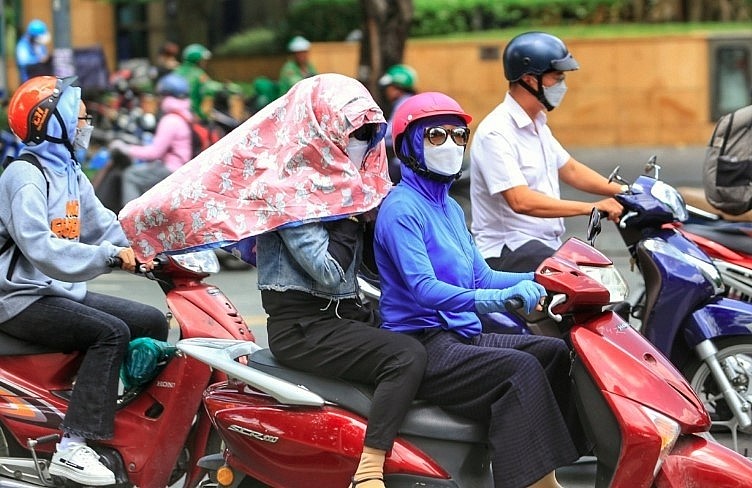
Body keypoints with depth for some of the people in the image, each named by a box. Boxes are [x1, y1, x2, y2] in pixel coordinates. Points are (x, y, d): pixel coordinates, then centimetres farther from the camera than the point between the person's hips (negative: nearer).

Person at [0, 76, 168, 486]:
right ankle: (72, 448, -32)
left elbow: (101, 223, 13)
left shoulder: (70, 173, 15)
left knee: (152, 322, 6)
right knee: (111, 332, -28)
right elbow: (40, 249, -27)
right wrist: (108, 255, -31)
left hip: (66, 292, 10)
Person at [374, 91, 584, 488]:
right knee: (521, 369, -26)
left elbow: (479, 276, 18)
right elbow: (423, 288, -24)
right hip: (421, 345, -10)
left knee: (555, 352, -1)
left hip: (461, 336, 10)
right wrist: (494, 300, -38)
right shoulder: (401, 208, -11)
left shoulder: (450, 208, 19)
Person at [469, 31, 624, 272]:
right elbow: (521, 201, -24)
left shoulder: (537, 124, 16)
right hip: (506, 251, -10)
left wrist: (625, 193, 13)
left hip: (547, 245, 10)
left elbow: (570, 170, 25)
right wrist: (592, 207, -25)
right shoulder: (496, 133, -16)